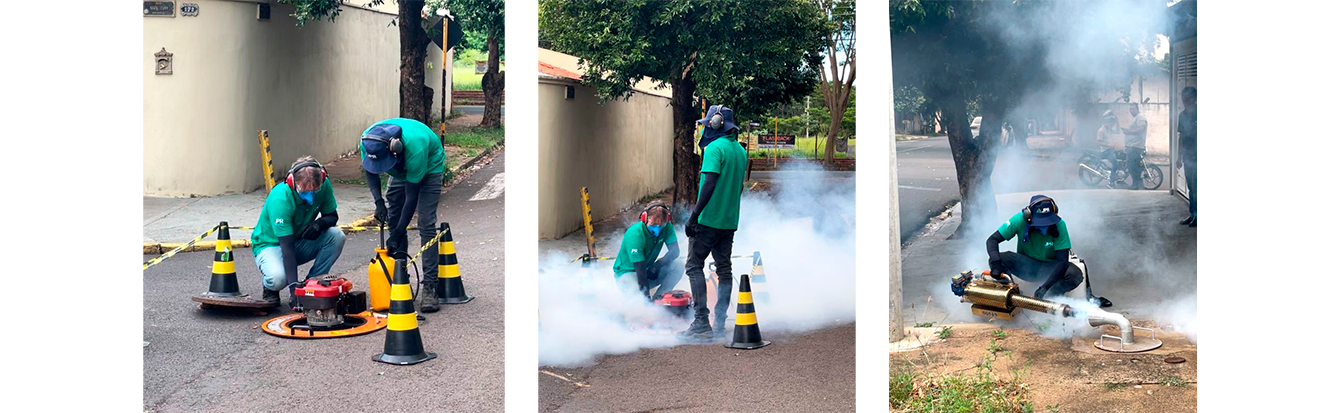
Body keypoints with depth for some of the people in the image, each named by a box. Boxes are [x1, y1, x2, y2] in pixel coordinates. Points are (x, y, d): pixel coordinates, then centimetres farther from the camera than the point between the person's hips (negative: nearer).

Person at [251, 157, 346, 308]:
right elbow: (287, 246, -35)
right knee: (278, 278, -37)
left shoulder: (324, 185, -17)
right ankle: (270, 289, 3)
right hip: (271, 245, -5)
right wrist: (293, 286, -40)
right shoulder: (280, 199, -32)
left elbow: (332, 216, -2)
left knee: (336, 236, -23)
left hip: (301, 242, 5)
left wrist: (321, 222, -28)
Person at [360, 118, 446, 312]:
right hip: (401, 170, 6)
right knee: (394, 221, -1)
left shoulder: (414, 147, -44)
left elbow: (412, 196, -34)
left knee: (426, 225, -17)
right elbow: (370, 172, -7)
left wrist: (397, 236, -30)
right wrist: (379, 202, -23)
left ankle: (430, 286, -19)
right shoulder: (367, 141, -29)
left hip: (429, 165, -6)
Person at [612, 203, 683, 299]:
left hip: (649, 271, 5)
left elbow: (675, 251, -15)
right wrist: (646, 296, -35)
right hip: (627, 273, -5)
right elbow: (639, 267, -32)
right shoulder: (635, 234, -30)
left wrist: (658, 265, -33)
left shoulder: (667, 227, -12)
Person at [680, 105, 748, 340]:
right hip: (730, 221, 8)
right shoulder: (740, 151, 13)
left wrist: (694, 215, -20)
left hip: (709, 220, -8)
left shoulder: (714, 148, -13)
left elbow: (709, 184, -21)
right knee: (724, 269, 10)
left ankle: (701, 323, -9)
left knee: (694, 266, -2)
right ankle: (720, 325, 12)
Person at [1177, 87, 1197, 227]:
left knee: (1195, 188, -7)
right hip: (1188, 157, 7)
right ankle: (1192, 215, 17)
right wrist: (1179, 157, 16)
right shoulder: (1182, 115, 11)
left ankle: (1197, 216, -1)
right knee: (1191, 188, 11)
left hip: (1196, 157, -7)